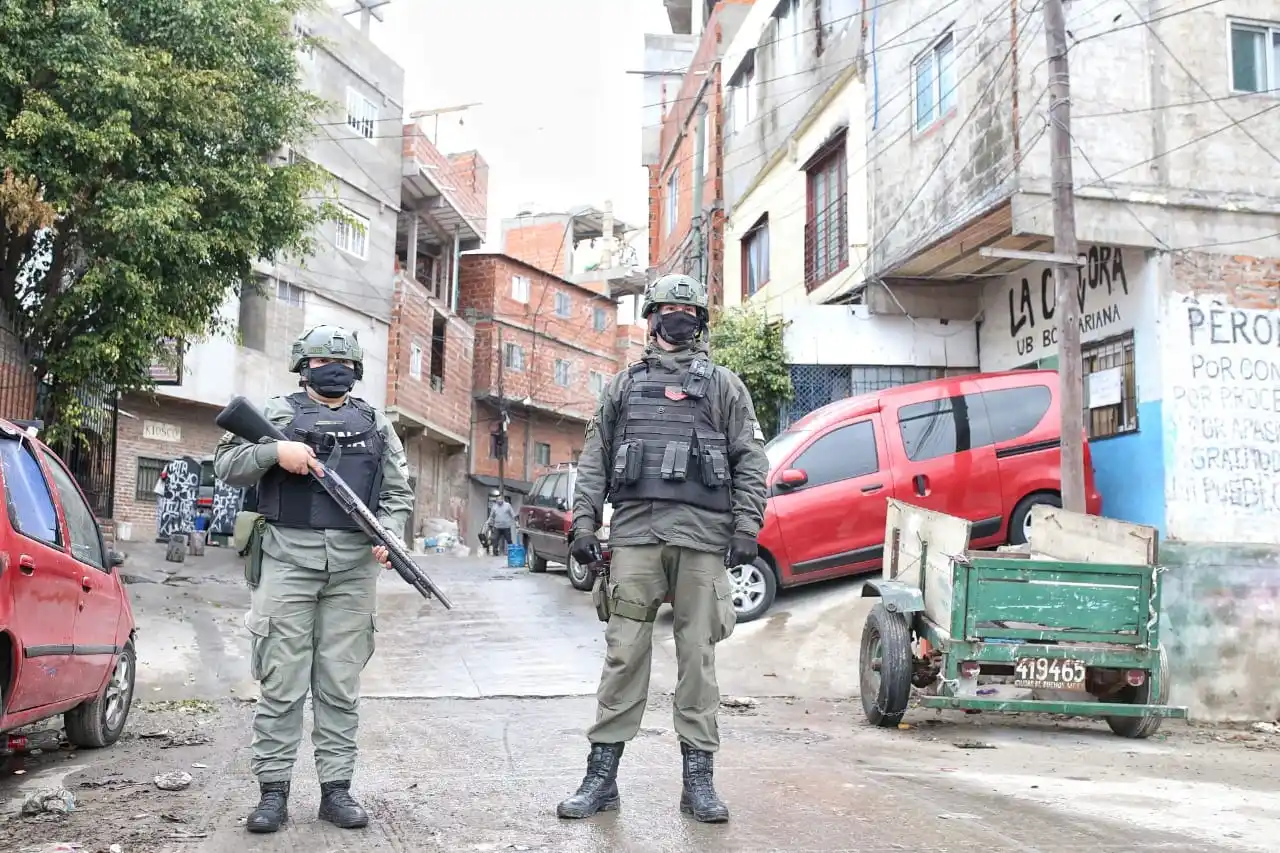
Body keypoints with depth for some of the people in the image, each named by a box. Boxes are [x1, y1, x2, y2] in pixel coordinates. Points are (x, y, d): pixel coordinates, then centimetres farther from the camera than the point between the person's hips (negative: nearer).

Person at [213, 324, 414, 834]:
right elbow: (226, 465, 5)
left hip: (353, 564, 2)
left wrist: (389, 534, -5)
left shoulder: (375, 424, 17)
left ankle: (336, 788, 11)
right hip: (288, 556, -2)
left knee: (341, 684, 5)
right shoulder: (278, 412, 10)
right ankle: (273, 790, 6)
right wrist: (274, 451, -13)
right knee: (282, 681, -1)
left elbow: (398, 492, 14)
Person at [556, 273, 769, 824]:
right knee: (624, 651, -1)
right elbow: (594, 459, 14)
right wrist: (583, 523, 4)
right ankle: (601, 776, 5)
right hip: (634, 529, 1)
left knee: (697, 654, 2)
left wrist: (746, 525, -5)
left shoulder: (723, 385, 13)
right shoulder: (624, 384, 17)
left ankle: (698, 779, 9)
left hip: (702, 533, -1)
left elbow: (750, 461, 6)